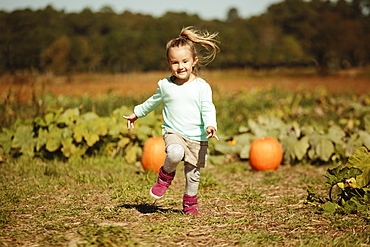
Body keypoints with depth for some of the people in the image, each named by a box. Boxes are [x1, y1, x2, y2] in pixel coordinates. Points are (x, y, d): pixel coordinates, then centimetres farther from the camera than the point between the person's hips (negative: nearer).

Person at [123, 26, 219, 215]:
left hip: (197, 137, 0)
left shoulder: (202, 87, -4)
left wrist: (210, 126, -27)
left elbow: (208, 110, -7)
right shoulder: (165, 86, 4)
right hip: (173, 132, 0)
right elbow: (153, 102, 22)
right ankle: (165, 176, -2)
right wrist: (136, 113, 33)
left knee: (193, 173, 6)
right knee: (175, 153, -33)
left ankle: (190, 204, 31)